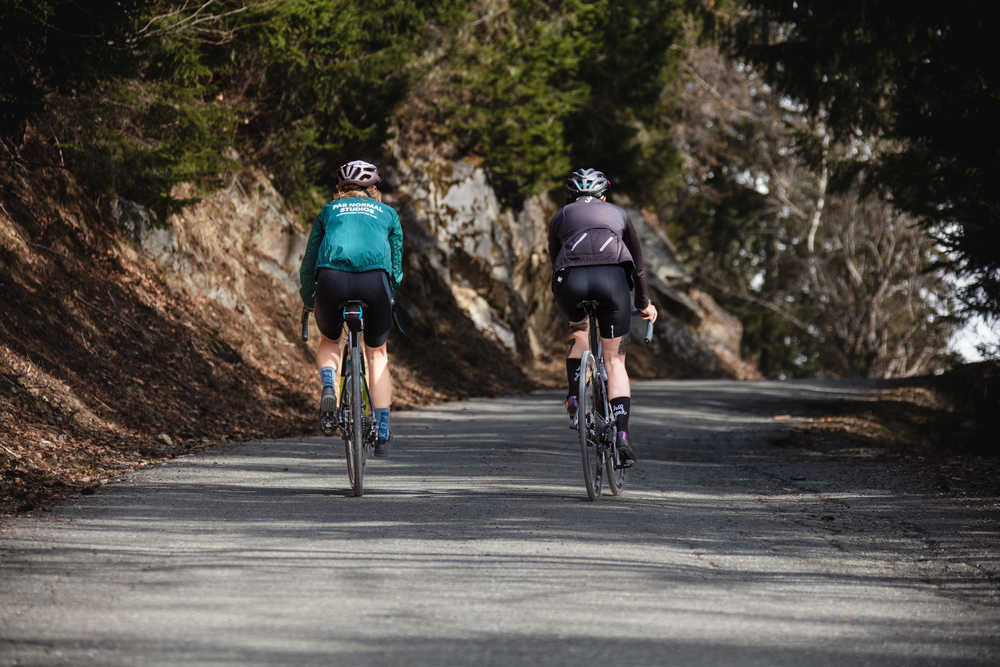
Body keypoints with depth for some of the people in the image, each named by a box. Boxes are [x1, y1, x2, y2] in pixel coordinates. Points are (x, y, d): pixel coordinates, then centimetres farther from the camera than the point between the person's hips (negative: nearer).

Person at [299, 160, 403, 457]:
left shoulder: (329, 210, 28)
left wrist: (308, 302, 43)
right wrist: (388, 298, 42)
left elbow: (309, 262, 30)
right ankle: (382, 434, 14)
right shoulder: (387, 213, 27)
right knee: (377, 353, 20)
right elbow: (396, 265, 27)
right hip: (374, 280, 0)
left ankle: (329, 388, -3)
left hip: (332, 279, 0)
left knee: (329, 341, 28)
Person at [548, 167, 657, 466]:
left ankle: (575, 403, 18)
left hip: (571, 279, 0)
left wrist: (564, 296, 52)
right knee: (615, 360, 7)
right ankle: (622, 435, -7)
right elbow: (638, 264, 39)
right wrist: (645, 303, 51)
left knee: (578, 332, 33)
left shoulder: (560, 217, 30)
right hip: (612, 277, 0)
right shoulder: (618, 214, 32)